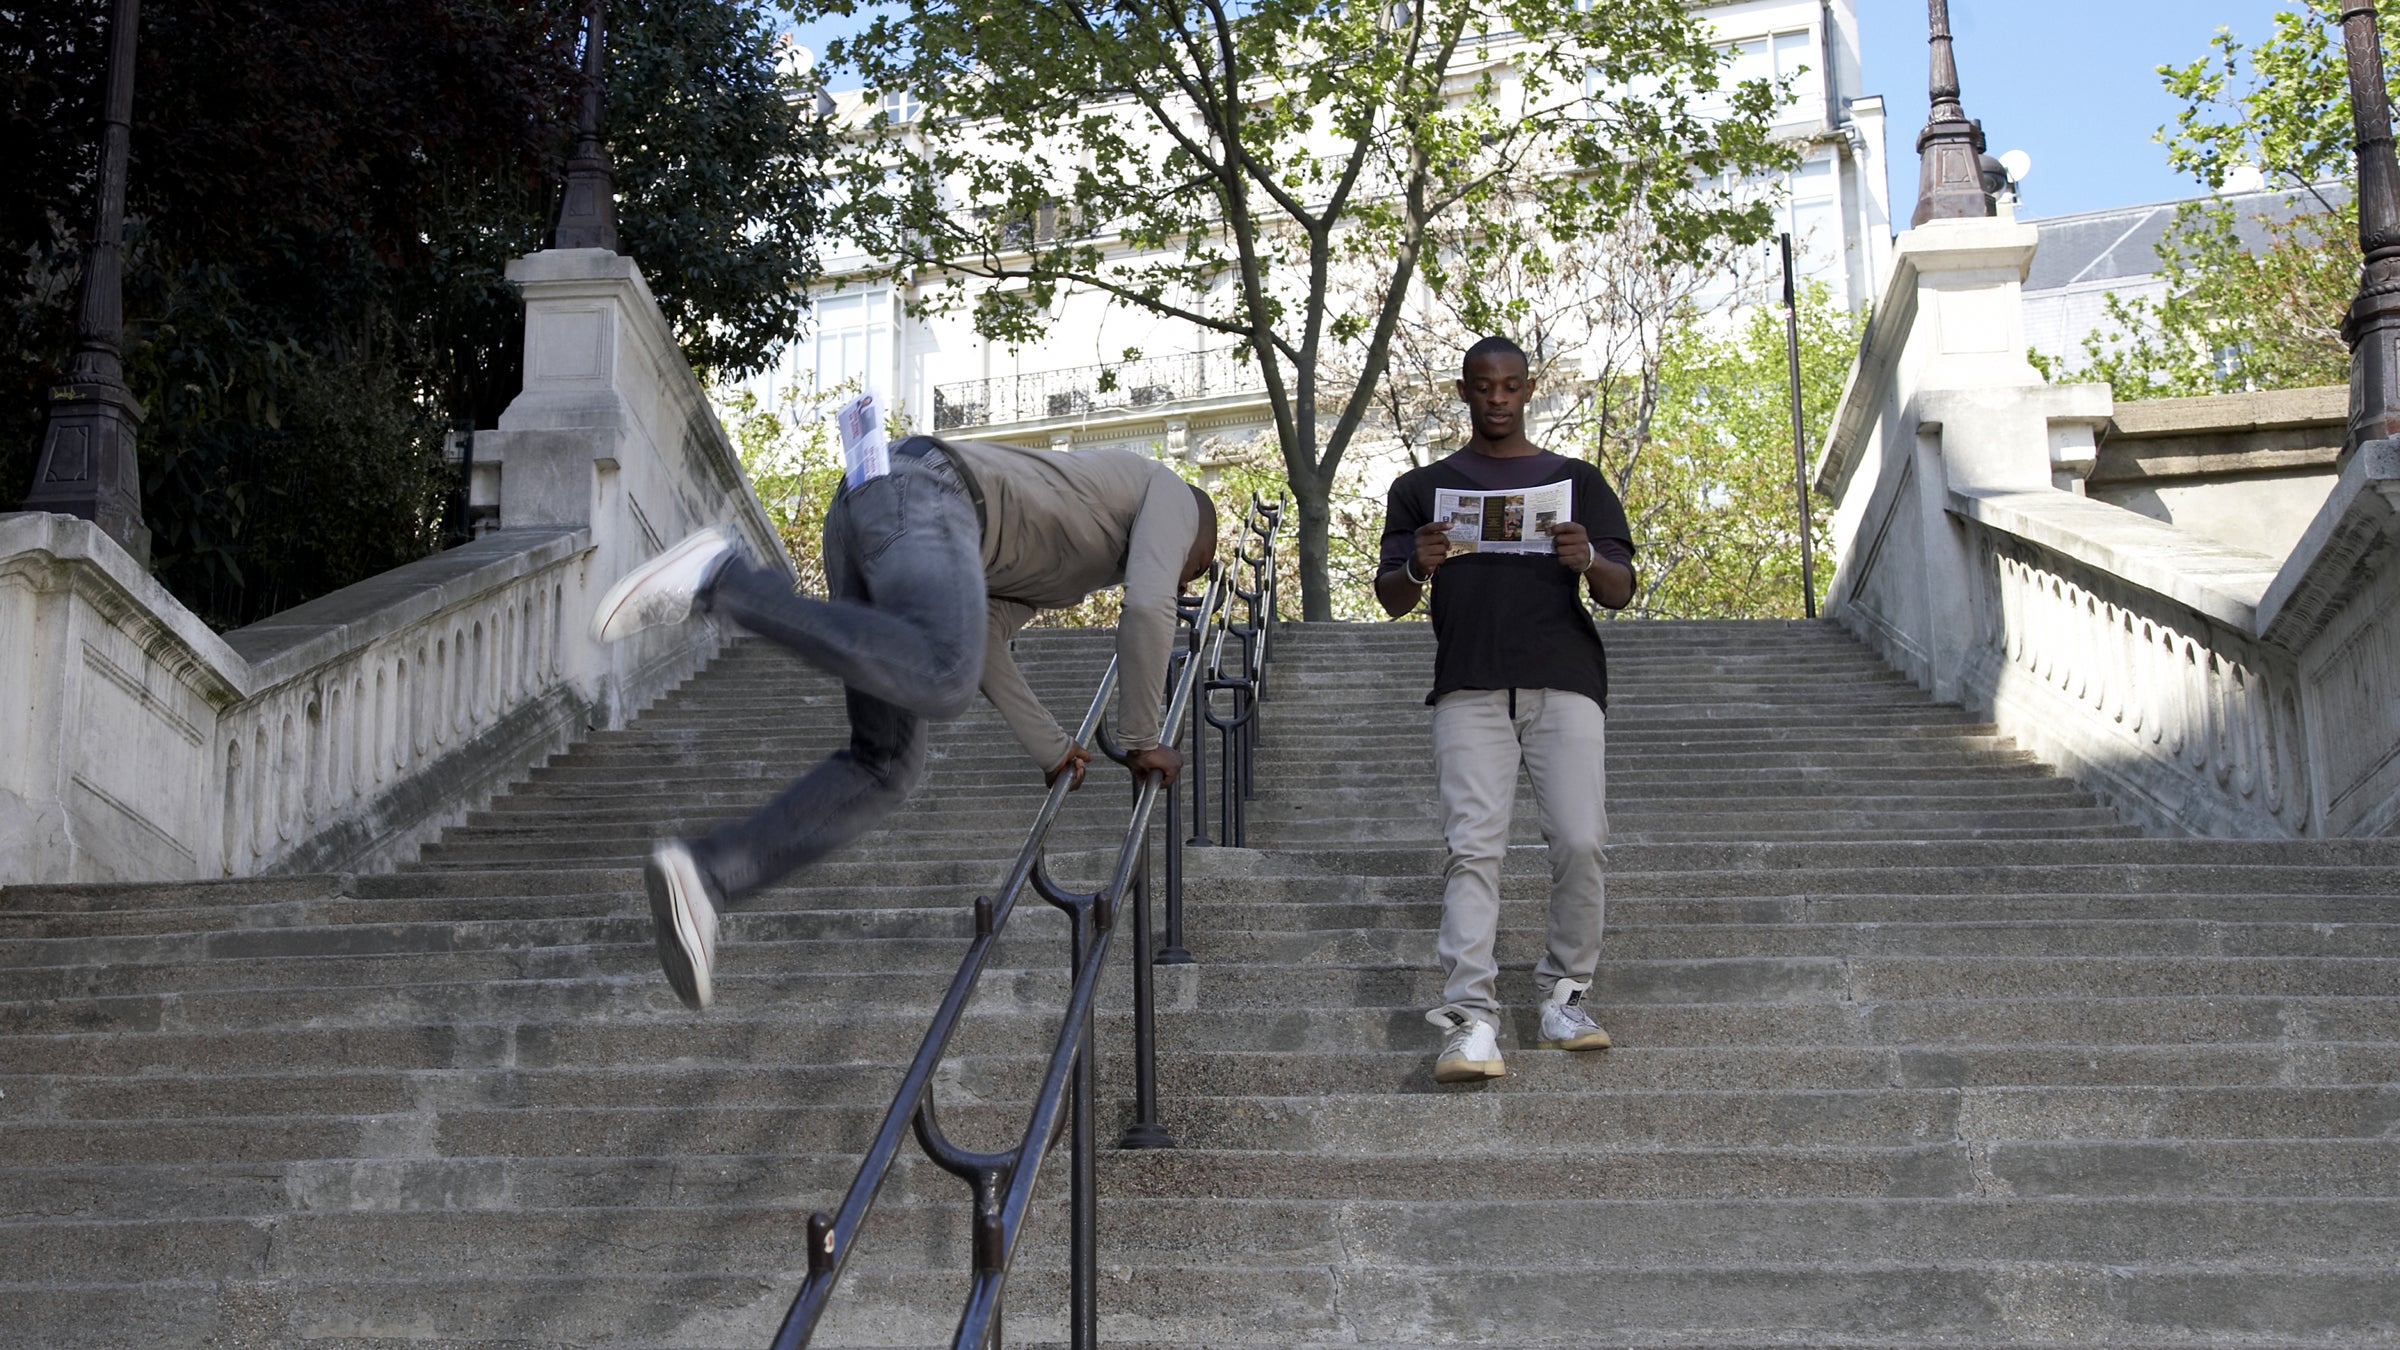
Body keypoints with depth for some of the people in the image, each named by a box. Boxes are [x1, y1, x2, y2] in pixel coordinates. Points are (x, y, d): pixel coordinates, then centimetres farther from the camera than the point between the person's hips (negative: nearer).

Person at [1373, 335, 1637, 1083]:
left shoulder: (1577, 480, 18)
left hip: (1565, 682, 1)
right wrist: (1418, 569, -11)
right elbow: (1390, 598, 13)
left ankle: (1564, 995, 5)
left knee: (1580, 841, -11)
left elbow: (1621, 593, 11)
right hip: (1469, 686, 0)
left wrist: (1588, 561, -12)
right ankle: (1470, 1020, -19)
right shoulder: (1422, 487, 19)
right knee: (1473, 846, -13)